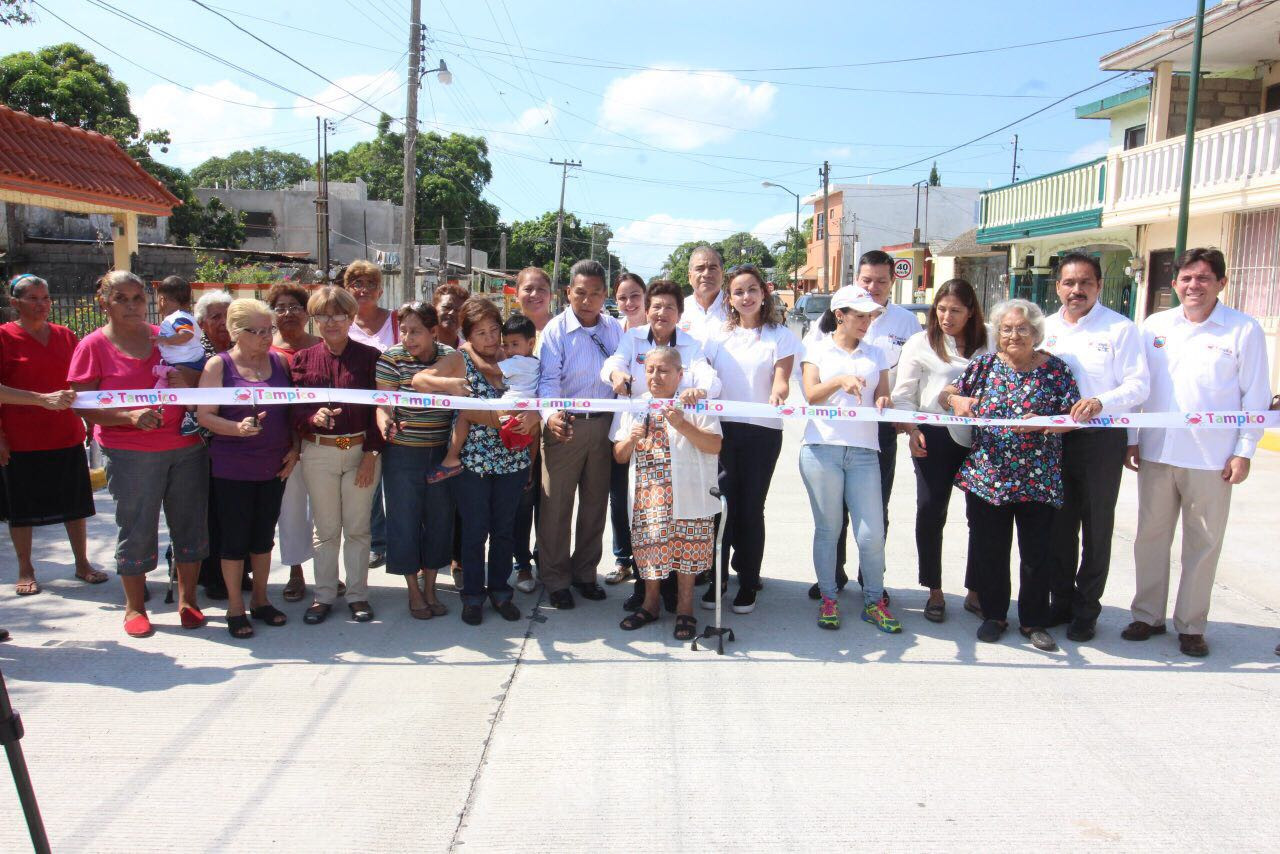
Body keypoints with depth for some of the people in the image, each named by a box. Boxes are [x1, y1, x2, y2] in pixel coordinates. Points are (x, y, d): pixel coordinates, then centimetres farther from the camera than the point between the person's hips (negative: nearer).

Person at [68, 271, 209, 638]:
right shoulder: (94, 346, 0)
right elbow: (84, 406, -6)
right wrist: (130, 417, -20)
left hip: (187, 447, 3)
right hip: (130, 454, -3)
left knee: (190, 523, 7)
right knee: (137, 528, 3)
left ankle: (187, 600, 22)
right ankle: (134, 606, 21)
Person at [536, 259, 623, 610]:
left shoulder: (614, 328, 5)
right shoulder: (556, 330, -8)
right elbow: (549, 380, -15)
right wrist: (551, 414, -32)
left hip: (604, 424, 4)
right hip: (565, 424, -4)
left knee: (595, 502, 13)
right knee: (556, 504, 2)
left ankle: (585, 572, 29)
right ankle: (555, 579, 16)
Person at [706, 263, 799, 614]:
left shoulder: (780, 335, 4)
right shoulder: (718, 335, 11)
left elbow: (781, 380, -5)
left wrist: (777, 394, -28)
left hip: (763, 431, -2)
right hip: (722, 427, 2)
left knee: (750, 507, 3)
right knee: (720, 503, 0)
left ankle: (748, 584, 15)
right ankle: (716, 578, 13)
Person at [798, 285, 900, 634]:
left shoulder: (875, 355, 16)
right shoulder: (818, 350, 8)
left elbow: (883, 397, 12)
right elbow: (811, 395, -4)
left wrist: (883, 403, -12)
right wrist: (839, 381, -22)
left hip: (864, 451, 2)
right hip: (822, 448, -2)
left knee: (871, 532, -2)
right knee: (827, 528, 4)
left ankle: (874, 602, 14)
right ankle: (828, 599, 18)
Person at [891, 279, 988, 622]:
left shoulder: (987, 344, 8)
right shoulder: (921, 343, 3)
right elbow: (903, 394, 1)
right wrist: (912, 430, -11)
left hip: (979, 437, 2)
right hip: (935, 436, -2)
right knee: (931, 513, 3)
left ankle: (975, 591, 18)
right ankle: (934, 591, 17)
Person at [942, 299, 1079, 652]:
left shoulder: (1055, 369, 0)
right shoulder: (984, 365, 5)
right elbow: (946, 394, 10)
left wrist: (1041, 424, -21)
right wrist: (956, 400, -13)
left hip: (1037, 481, -1)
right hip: (985, 475, 2)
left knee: (1036, 553, 5)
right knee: (989, 551, 9)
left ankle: (1034, 621, 22)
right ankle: (994, 615, 26)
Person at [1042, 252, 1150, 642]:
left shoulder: (1121, 329, -4)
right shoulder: (1044, 328, 10)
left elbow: (1139, 385, -9)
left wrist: (1100, 402, -27)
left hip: (1101, 439, -4)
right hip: (1053, 440, 4)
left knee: (1096, 529, 6)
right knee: (1058, 525, 12)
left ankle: (1085, 610, 17)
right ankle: (1061, 600, 26)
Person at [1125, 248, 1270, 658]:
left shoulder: (1244, 330, -2)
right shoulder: (1154, 326, 6)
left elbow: (1256, 396, -1)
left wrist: (1244, 451, -4)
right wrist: (1131, 439, 8)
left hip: (1212, 459, -3)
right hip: (1156, 452, 3)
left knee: (1203, 543, 6)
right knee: (1150, 535, 10)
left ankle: (1191, 625, 19)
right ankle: (1148, 615, 24)